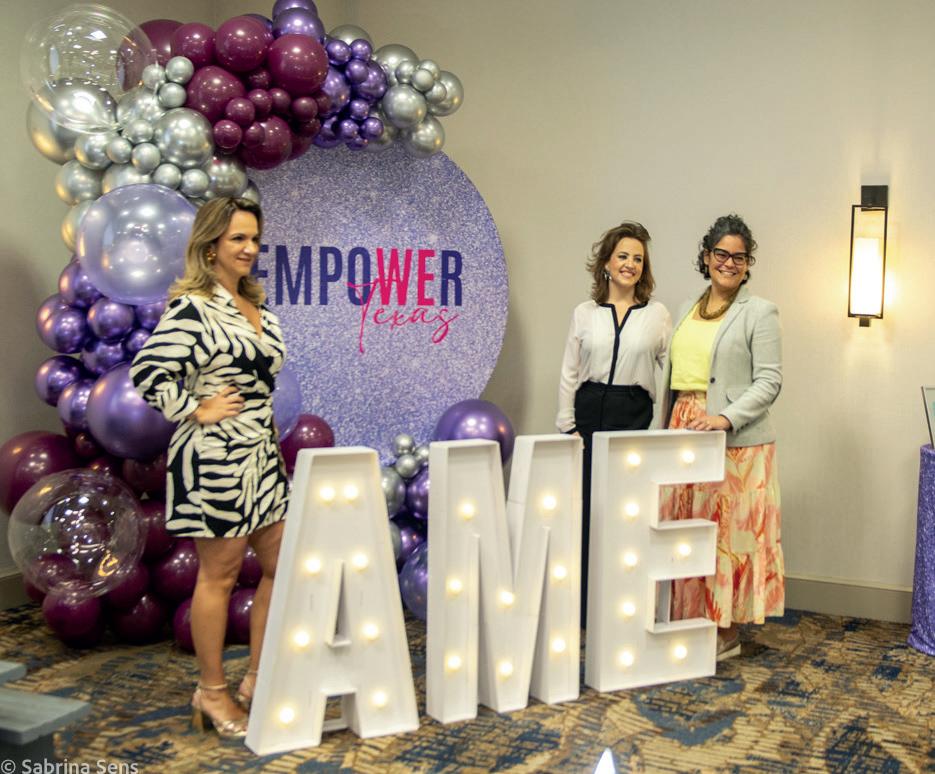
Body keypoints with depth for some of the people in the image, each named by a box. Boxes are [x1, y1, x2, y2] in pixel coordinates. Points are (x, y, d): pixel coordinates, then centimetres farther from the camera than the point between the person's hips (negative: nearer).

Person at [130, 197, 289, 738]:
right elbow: (147, 373, -19)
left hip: (263, 455, 9)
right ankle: (212, 694, 18)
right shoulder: (192, 309, -12)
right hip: (215, 458, -9)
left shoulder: (258, 309, 13)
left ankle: (258, 683, 24)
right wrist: (195, 411, -14)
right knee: (220, 574, 3)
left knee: (282, 566, 11)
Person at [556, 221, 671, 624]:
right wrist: (568, 427, 1)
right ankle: (585, 607, 15)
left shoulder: (658, 315, 5)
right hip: (590, 414, 1)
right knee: (587, 511, 2)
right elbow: (569, 374, 8)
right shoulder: (584, 313, 7)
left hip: (636, 417, -1)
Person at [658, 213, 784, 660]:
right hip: (683, 432, 6)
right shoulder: (686, 311, 16)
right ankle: (689, 622, 17)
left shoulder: (760, 313, -1)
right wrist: (663, 430, 14)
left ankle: (727, 632, 9)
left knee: (728, 530, -2)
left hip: (735, 440, -6)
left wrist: (725, 418, -20)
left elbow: (769, 381, -8)